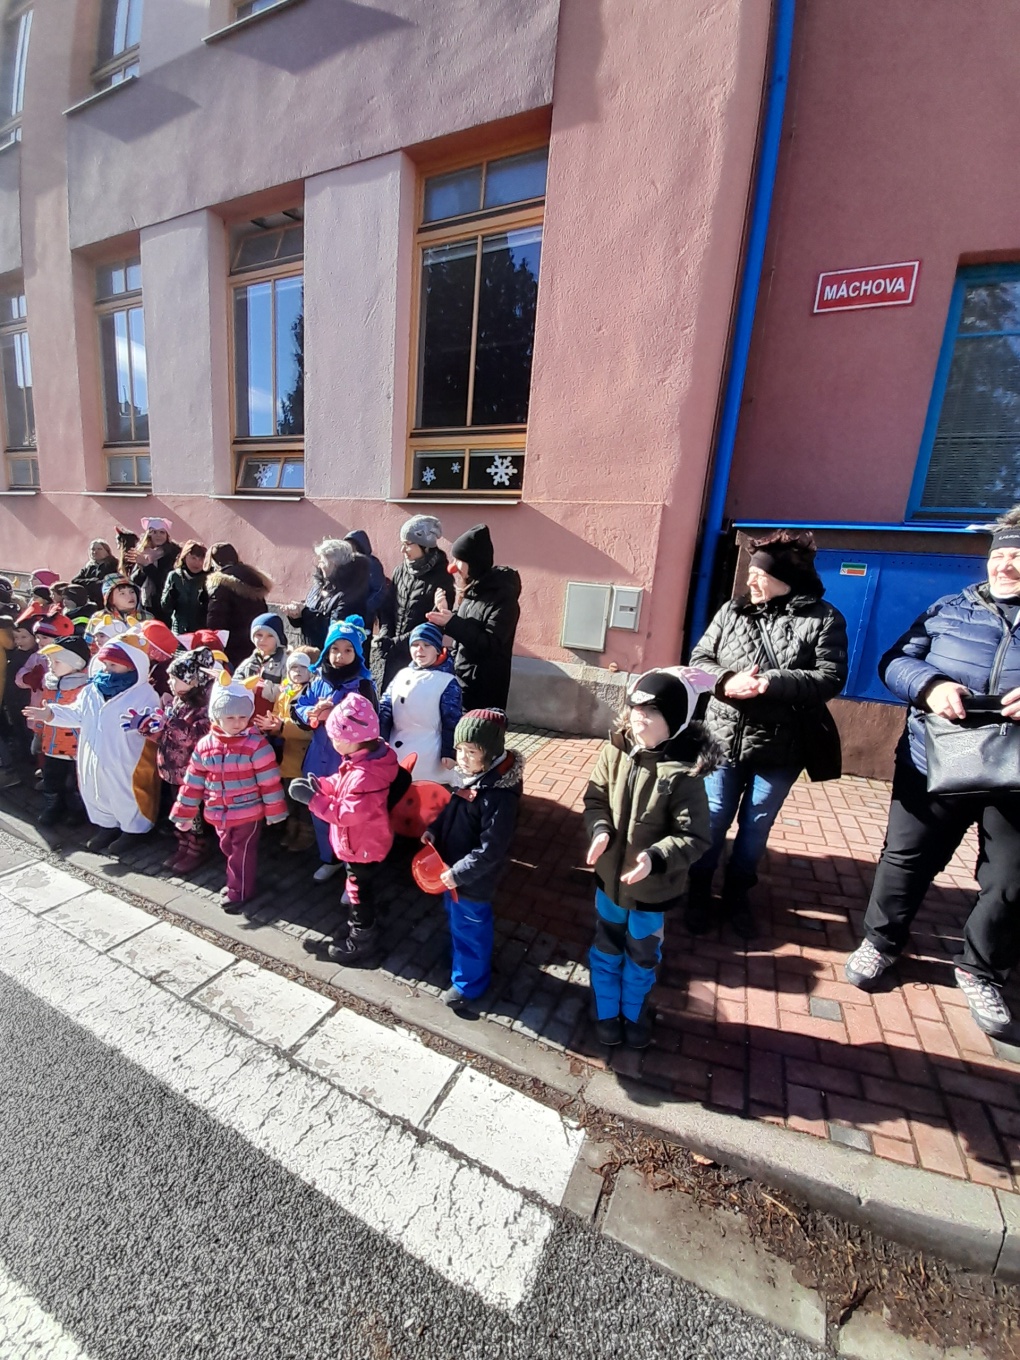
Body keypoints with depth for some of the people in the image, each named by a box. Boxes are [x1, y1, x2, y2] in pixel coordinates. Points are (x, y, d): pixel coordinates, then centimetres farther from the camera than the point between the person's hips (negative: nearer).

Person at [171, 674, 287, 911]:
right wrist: (184, 814, 8)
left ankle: (240, 892, 23)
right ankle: (238, 883, 41)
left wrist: (274, 811, -10)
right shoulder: (205, 746, -2)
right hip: (219, 814, 5)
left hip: (248, 812, -5)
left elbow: (270, 781, -14)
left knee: (243, 853, 5)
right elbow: (193, 782, 5)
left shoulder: (256, 744, -17)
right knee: (229, 850, 20)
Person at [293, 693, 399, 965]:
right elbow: (341, 784, 8)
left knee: (360, 893, 12)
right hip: (361, 843, 9)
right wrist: (319, 783, -10)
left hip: (363, 847, -9)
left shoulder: (365, 775, -37)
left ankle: (362, 942, 33)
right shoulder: (364, 759, -5)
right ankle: (359, 926, 49)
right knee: (361, 890, 28)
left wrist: (312, 798, -27)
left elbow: (346, 814, -33)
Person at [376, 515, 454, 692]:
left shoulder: (441, 578, -12)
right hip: (393, 656, 6)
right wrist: (384, 637, -9)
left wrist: (395, 643, -15)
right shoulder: (401, 570, 5)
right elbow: (388, 608, 9)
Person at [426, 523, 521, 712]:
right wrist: (444, 611, -4)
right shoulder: (471, 588, 8)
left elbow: (491, 645, -21)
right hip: (459, 677, 7)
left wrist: (451, 623, -23)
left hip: (485, 684, -7)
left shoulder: (503, 595, -16)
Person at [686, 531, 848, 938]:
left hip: (780, 748, -1)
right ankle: (698, 891, 30)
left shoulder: (823, 620, -5)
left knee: (757, 824, 14)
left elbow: (831, 678, -13)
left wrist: (773, 682, -28)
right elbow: (699, 658, -1)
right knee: (713, 819, 9)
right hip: (725, 739, 1)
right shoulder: (732, 611, 1)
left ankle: (737, 894, 36)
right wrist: (727, 681, -21)